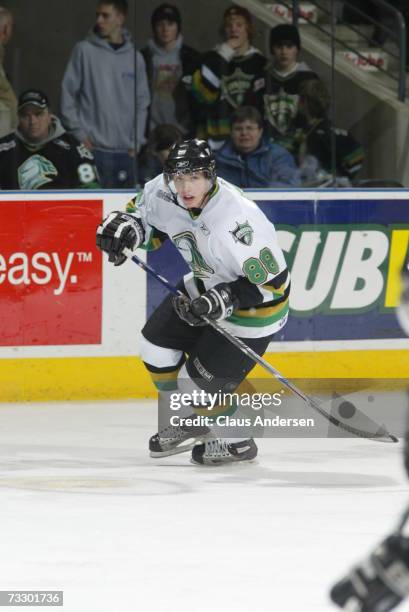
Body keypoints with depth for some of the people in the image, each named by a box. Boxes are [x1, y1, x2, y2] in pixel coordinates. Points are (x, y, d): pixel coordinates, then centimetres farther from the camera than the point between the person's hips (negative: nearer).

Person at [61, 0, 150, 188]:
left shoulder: (134, 57, 9)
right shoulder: (85, 50, 1)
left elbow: (142, 103, 12)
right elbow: (68, 93, 0)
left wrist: (136, 141, 5)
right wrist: (78, 132, -6)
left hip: (125, 151, 3)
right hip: (93, 147, -3)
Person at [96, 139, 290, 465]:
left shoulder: (237, 221, -38)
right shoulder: (165, 192, -16)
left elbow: (271, 281, -30)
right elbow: (147, 212, 9)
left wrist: (223, 302, -36)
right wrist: (126, 226, -12)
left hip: (254, 304, -8)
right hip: (210, 287, 8)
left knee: (200, 380, -7)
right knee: (156, 341, 10)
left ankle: (237, 441, 18)